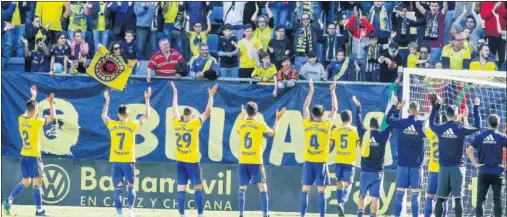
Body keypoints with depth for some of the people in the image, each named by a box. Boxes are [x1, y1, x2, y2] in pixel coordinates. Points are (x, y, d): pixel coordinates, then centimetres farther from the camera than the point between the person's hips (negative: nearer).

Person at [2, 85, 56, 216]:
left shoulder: (22, 119, 2)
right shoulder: (36, 122, -16)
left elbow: (30, 110, 25)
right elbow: (52, 117, -8)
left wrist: (33, 97, 33)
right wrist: (51, 103, 3)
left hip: (24, 155, 7)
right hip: (33, 156, -7)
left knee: (25, 182, 16)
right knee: (37, 182, -3)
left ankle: (8, 202, 4)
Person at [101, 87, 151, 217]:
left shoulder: (112, 125, 1)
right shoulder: (132, 125, -5)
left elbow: (103, 115, 21)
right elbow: (146, 116, 8)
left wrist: (107, 101, 29)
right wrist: (147, 100, 14)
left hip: (115, 161, 2)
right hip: (128, 161, -2)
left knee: (118, 188, 2)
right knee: (131, 186, 5)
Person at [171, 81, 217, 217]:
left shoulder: (177, 123, -1)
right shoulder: (195, 124, -10)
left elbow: (175, 109, 16)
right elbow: (208, 111, -5)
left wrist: (175, 93, 27)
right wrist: (210, 96, 3)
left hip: (180, 161, 4)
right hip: (192, 161, -4)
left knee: (181, 189, 2)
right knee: (198, 188, 1)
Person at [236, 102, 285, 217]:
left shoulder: (240, 124, 3)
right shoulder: (260, 125, -6)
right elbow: (273, 133, 12)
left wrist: (243, 116, 39)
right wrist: (277, 119, 21)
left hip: (243, 162, 3)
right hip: (256, 162, -3)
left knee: (242, 189, 9)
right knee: (262, 188, -1)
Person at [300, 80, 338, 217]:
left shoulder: (307, 124, 0)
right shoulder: (327, 125, -5)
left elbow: (305, 107, 16)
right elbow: (335, 109, 7)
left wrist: (311, 90, 23)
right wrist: (332, 91, 16)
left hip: (308, 162, 2)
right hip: (321, 163, -2)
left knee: (305, 190, 4)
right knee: (321, 191, -2)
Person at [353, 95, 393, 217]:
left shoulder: (364, 134, -2)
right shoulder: (383, 136, -5)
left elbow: (359, 122, 15)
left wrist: (358, 106, 28)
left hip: (365, 171, 1)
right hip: (377, 172, -1)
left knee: (362, 196, 12)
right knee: (375, 198, -2)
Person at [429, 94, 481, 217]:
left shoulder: (440, 129, -1)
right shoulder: (461, 129, -8)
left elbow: (431, 123, 21)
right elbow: (477, 127, 5)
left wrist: (435, 107, 28)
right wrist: (476, 109, 13)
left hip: (444, 167, 2)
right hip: (457, 167, -2)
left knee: (440, 198, 4)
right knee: (458, 198, -3)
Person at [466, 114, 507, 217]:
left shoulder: (480, 137, 0)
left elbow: (469, 151, -5)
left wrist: (475, 163, 1)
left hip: (483, 173, 1)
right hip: (497, 173, -1)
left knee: (480, 200, 7)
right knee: (497, 200, 5)